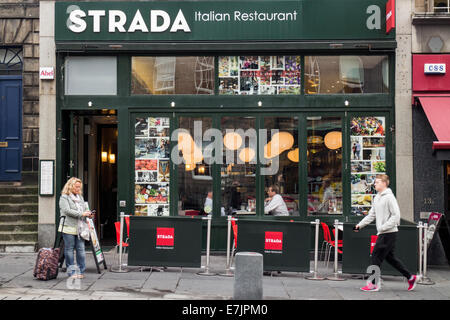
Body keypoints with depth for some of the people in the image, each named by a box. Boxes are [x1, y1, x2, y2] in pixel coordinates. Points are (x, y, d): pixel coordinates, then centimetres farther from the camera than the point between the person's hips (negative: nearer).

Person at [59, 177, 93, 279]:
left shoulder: (80, 197, 19)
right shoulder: (64, 197, -2)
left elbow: (85, 208, 26)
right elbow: (67, 211, -14)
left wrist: (88, 214, 2)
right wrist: (82, 214, -18)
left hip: (80, 228, 5)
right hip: (69, 228, -5)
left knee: (81, 249, 1)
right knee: (69, 250, 1)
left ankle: (81, 271, 8)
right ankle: (71, 272, 8)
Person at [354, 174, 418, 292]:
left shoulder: (389, 197, -13)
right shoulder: (377, 198, 14)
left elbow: (396, 216, -17)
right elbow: (372, 215, 20)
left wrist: (383, 227, -20)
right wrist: (360, 225, 13)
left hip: (389, 233, -9)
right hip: (382, 233, 9)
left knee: (376, 256, -6)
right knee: (390, 257, 14)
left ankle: (373, 284, 2)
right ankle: (410, 277, 24)